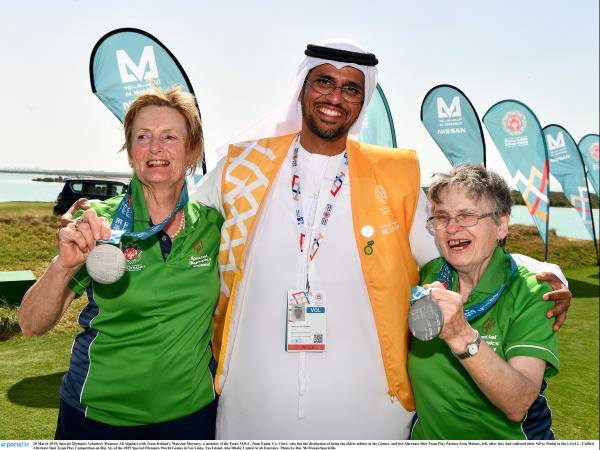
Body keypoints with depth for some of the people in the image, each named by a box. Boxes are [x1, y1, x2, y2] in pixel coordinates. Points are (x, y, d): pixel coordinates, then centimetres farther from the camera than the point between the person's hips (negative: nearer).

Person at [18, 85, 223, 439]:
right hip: (99, 415, -1)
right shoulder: (97, 224, -10)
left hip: (192, 412, 1)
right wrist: (64, 264, -29)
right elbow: (33, 325, -13)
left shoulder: (213, 223, -6)